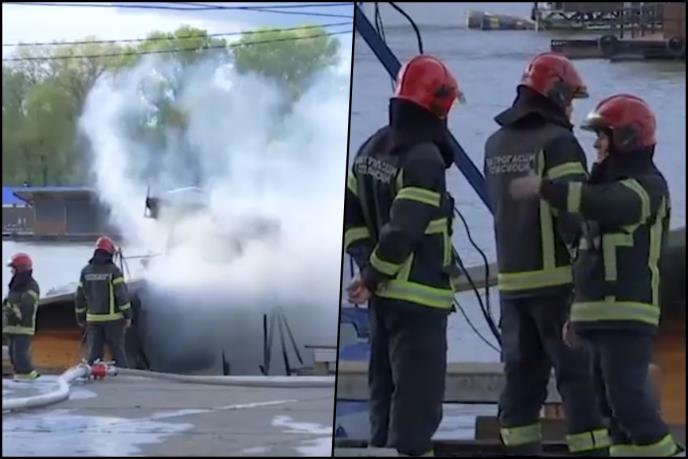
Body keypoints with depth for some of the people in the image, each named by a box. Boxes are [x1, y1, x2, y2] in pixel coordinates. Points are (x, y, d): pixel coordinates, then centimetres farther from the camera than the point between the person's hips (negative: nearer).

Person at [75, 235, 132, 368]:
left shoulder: (86, 272, 4)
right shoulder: (113, 271, -10)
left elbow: (80, 297, 7)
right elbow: (122, 295, -13)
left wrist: (80, 317, 17)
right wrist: (128, 315, -6)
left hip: (93, 319, 3)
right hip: (113, 318, -3)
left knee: (94, 352, 6)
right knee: (118, 351, 4)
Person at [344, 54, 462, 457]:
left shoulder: (374, 148, 10)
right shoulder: (424, 158, -18)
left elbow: (350, 212, 13)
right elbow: (403, 230, -24)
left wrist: (368, 264, 7)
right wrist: (373, 278, -12)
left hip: (383, 294, 9)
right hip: (419, 296, -9)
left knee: (386, 390, 17)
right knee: (417, 398, -6)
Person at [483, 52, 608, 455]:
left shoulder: (496, 145, 12)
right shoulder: (558, 142, -12)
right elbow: (574, 211, -19)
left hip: (512, 279, 7)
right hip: (558, 279, -7)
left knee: (523, 376, 10)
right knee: (580, 376, -3)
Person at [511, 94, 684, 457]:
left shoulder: (648, 187, -7)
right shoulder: (611, 186, 23)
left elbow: (600, 204, -29)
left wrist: (543, 188, -27)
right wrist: (577, 312, 24)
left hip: (627, 316, -9)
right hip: (599, 317, 9)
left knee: (628, 397, -16)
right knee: (610, 402, 7)